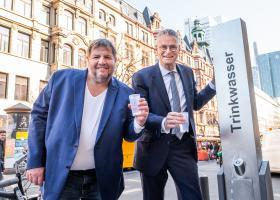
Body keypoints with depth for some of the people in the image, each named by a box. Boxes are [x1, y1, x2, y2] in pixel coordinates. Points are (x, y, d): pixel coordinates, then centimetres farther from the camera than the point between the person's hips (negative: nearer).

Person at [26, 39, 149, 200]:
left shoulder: (125, 94, -4)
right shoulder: (61, 79, -4)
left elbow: (128, 135, 3)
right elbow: (39, 115, 0)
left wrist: (139, 123, -20)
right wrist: (35, 161, -2)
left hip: (102, 179, 2)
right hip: (61, 176, -1)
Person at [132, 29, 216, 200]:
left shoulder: (188, 72, 7)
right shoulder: (142, 77, -8)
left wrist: (215, 83, 8)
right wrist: (163, 122, -35)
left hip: (183, 145, 3)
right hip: (155, 146, -2)